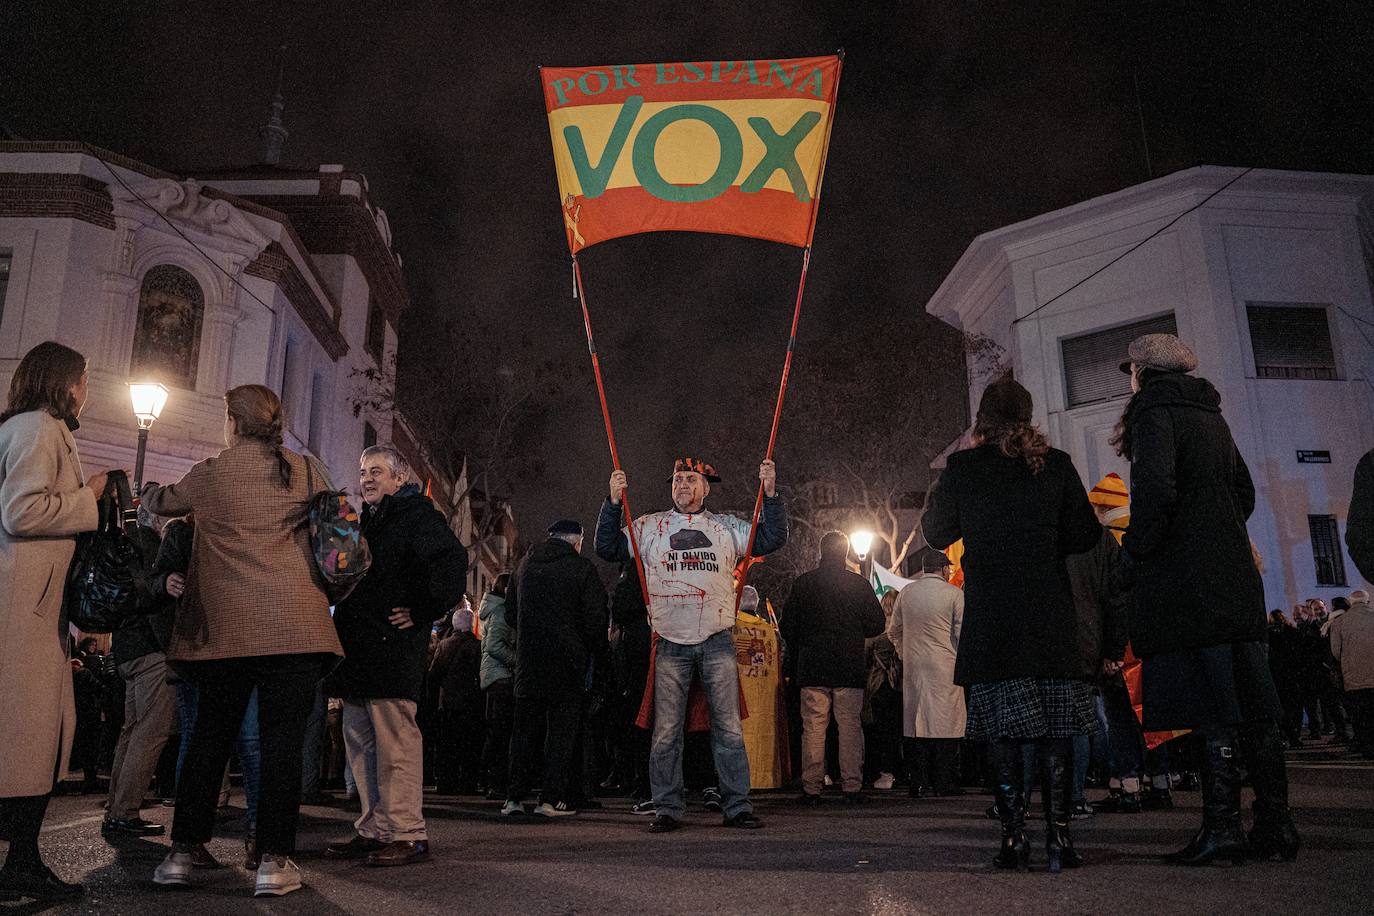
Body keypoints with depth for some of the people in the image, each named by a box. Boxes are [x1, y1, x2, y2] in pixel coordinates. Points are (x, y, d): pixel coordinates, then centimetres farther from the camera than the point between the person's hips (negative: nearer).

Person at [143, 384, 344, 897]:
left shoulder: (209, 474, 8)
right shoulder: (304, 473, 6)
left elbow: (160, 503, 28)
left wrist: (147, 493, 51)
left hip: (225, 625, 1)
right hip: (294, 624, -1)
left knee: (209, 738, 13)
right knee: (282, 739, -1)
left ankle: (182, 852, 17)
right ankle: (274, 861, -2)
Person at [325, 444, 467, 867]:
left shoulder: (416, 515, -6)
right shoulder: (364, 521, 22)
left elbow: (451, 560, -22)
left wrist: (421, 611, -18)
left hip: (392, 648, -9)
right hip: (358, 650, 9)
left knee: (395, 743, -8)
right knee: (360, 741, 12)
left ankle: (407, 834, -2)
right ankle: (374, 829, 20)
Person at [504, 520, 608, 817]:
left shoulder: (524, 565, 9)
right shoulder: (582, 568, -6)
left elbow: (510, 613, 16)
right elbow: (595, 618, -9)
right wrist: (599, 653, 4)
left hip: (529, 662, 4)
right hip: (568, 661, -4)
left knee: (525, 727, 11)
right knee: (562, 727, 2)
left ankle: (514, 796, 12)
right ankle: (551, 797, 1)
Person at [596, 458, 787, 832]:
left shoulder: (727, 527, 9)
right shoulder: (649, 527, 8)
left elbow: (773, 538, 5)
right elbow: (607, 548, 4)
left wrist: (770, 493, -6)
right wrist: (613, 502, -7)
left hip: (717, 642, 0)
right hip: (670, 643, 0)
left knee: (728, 727, 4)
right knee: (666, 731, 3)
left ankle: (737, 807, 13)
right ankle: (668, 809, 13)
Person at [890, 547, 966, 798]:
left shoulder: (906, 593, 6)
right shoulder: (954, 593, -5)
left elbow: (894, 630, 13)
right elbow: (962, 632, -6)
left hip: (913, 665, 4)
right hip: (945, 667, -3)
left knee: (916, 721, 5)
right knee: (946, 721, 2)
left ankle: (919, 783, 5)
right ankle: (944, 782, 2)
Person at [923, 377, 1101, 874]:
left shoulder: (962, 467, -1)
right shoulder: (1056, 463, 4)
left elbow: (938, 534, 6)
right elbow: (1086, 534, 5)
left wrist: (939, 488, 18)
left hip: (990, 613, -2)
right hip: (1051, 611, 2)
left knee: (1002, 726, 2)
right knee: (1054, 722, 6)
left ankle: (1014, 836, 1)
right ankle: (1058, 835, 4)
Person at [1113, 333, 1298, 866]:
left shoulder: (1154, 412, -6)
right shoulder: (1211, 416, 19)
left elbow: (1156, 491, -19)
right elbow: (1244, 493, 23)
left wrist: (1132, 556, -9)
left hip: (1187, 581, -8)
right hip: (1237, 577, 8)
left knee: (1211, 709, -8)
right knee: (1254, 703, 8)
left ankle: (1222, 826, -5)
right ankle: (1275, 825, 12)